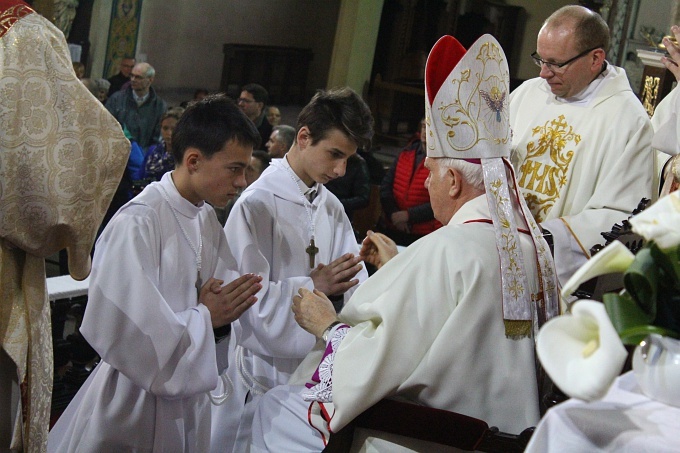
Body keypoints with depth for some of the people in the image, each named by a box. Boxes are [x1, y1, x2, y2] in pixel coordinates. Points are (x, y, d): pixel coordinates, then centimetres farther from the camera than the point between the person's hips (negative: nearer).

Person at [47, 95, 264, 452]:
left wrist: (221, 306, -13)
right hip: (137, 399, -7)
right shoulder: (137, 223, -24)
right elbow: (114, 329, -30)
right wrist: (205, 317, -21)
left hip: (187, 393, 8)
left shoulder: (206, 219, 4)